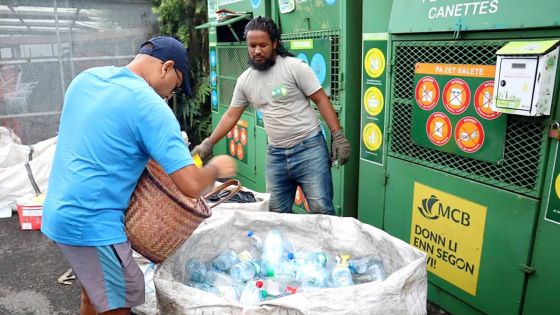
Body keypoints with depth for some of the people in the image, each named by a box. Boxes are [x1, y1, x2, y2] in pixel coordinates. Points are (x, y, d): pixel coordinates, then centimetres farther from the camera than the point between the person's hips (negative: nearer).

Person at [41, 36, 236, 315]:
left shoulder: (85, 78, 5)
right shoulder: (150, 106, -19)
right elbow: (191, 186, -23)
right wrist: (216, 168, -3)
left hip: (60, 212, 8)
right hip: (90, 222, -8)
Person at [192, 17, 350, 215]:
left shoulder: (295, 67, -8)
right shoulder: (244, 80, 6)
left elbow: (321, 100, -7)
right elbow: (231, 116, 14)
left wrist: (338, 136, -12)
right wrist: (208, 144, 11)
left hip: (309, 148, -4)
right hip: (276, 154, 5)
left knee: (321, 209, -4)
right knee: (277, 214, 10)